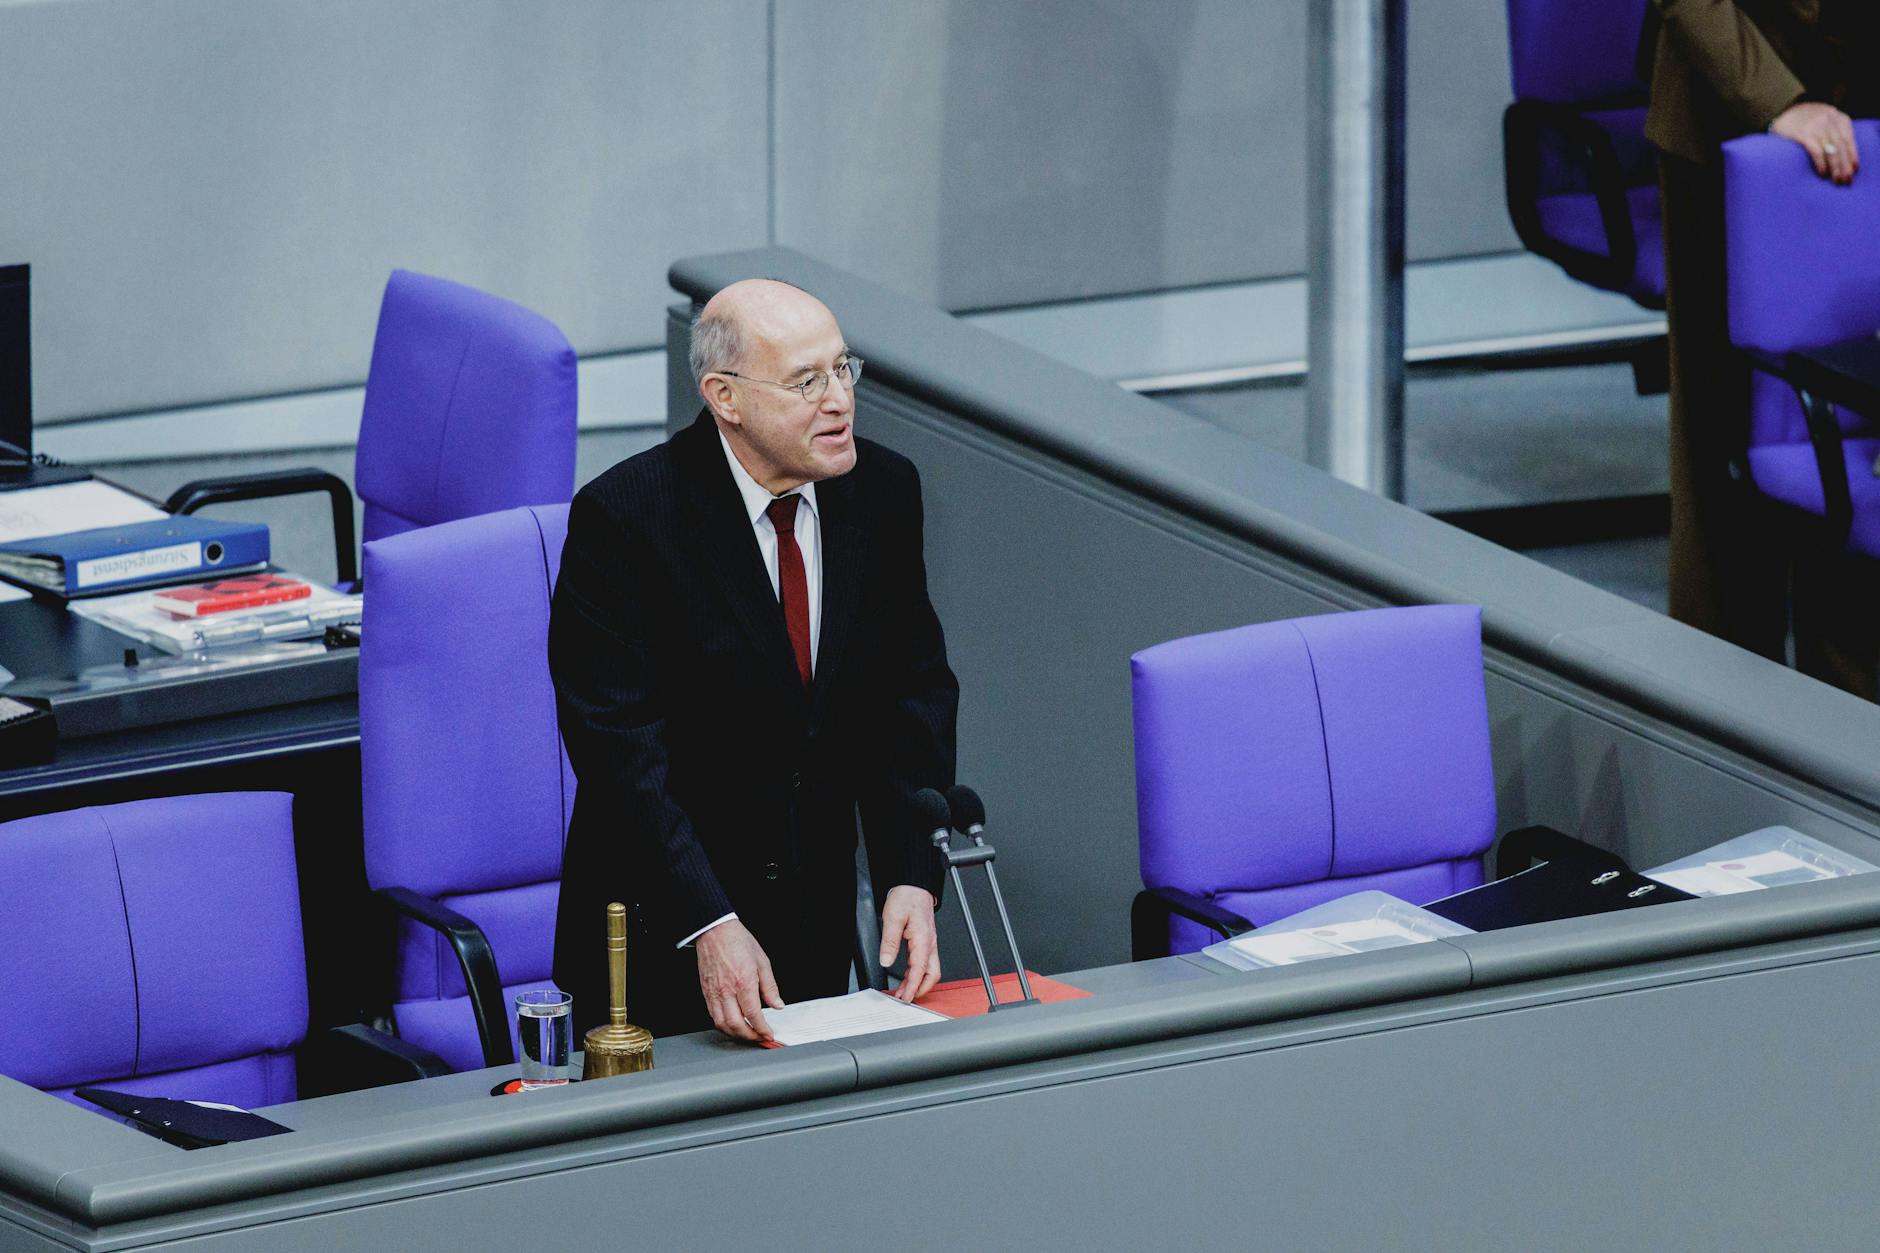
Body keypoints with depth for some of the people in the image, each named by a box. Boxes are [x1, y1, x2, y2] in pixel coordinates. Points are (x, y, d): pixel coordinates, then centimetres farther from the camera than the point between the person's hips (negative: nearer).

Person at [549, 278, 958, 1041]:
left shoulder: (882, 491, -1)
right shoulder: (621, 519, -18)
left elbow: (913, 692, 2)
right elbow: (620, 748, -21)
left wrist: (913, 879, -12)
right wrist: (708, 925, -29)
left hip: (817, 922, 5)